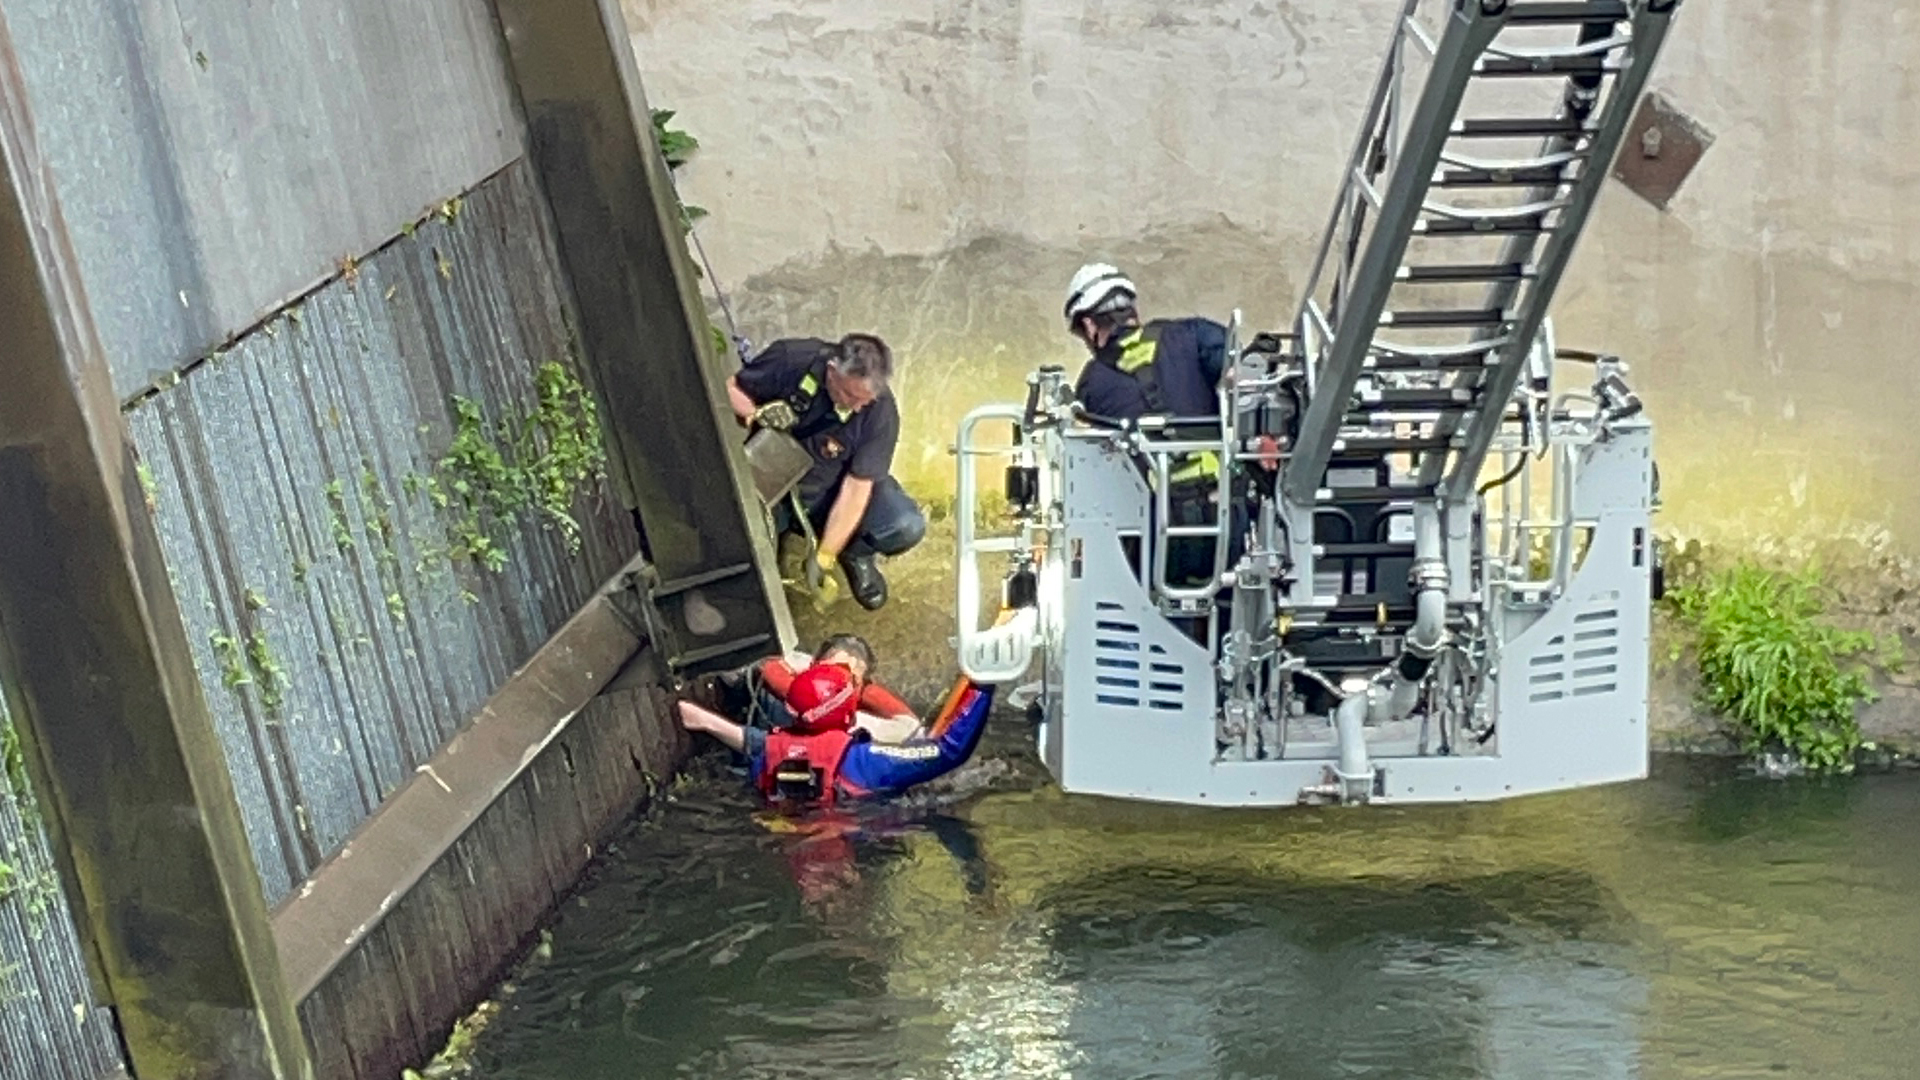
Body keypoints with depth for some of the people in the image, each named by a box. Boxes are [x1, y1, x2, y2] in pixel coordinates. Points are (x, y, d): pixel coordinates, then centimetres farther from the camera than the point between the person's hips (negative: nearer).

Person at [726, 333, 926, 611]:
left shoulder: (880, 412, -23)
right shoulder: (791, 360, -23)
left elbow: (856, 486, -21)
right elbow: (730, 388, -7)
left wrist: (822, 558, -24)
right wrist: (756, 413, -30)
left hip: (831, 490, -1)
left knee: (907, 527, -26)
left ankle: (856, 554, 10)